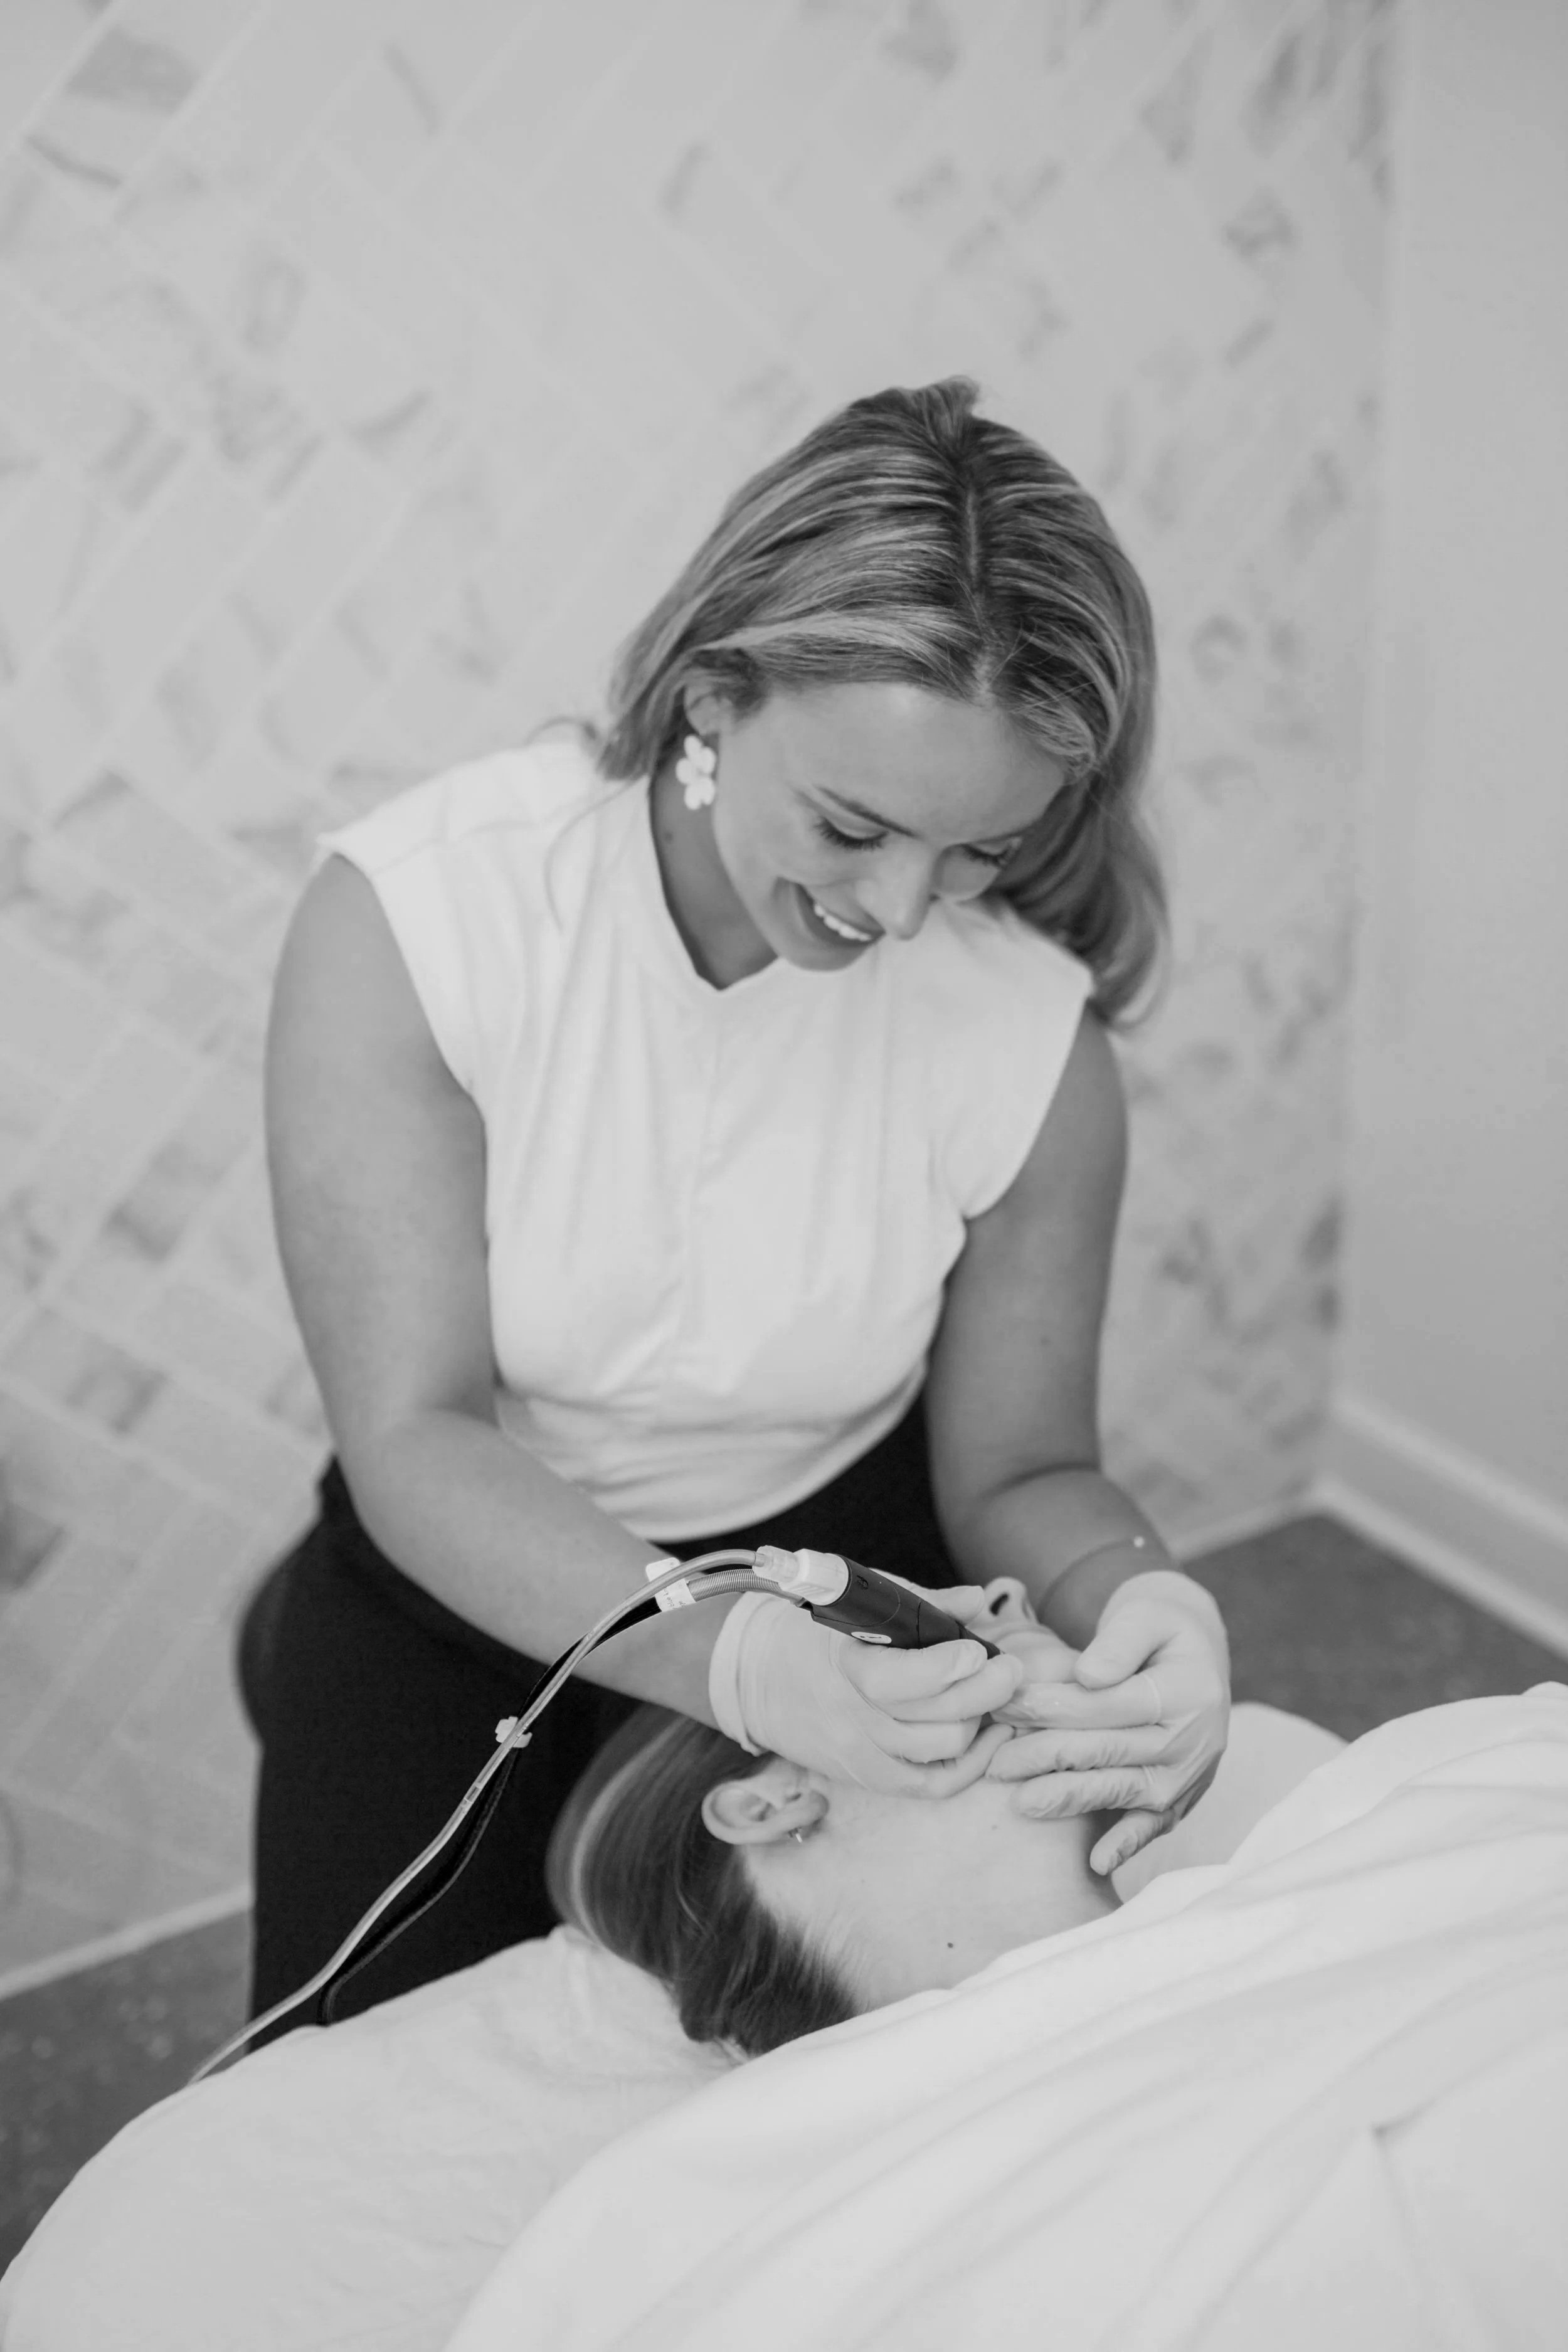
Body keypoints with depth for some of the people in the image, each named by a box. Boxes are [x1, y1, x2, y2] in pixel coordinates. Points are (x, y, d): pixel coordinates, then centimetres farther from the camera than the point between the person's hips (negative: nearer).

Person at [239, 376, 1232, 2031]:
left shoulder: (1032, 1039, -19)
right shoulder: (411, 913, -23)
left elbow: (1016, 1468, -7)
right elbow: (416, 1437, -24)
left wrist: (1129, 1589, -30)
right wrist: (735, 1659, -40)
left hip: (834, 1567, 1)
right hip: (468, 1575, 0)